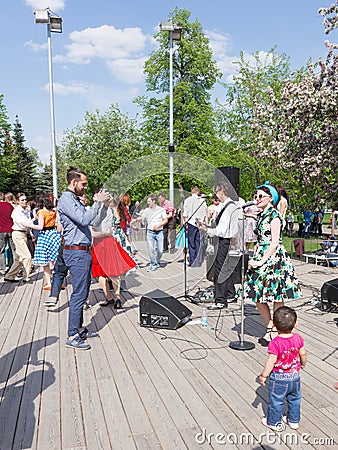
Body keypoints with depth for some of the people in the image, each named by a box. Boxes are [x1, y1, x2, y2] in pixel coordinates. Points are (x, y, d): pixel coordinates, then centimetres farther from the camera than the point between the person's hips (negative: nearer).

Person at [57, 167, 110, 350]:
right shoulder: (66, 200, -10)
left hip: (84, 252, 10)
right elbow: (84, 220, -23)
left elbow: (94, 222, 18)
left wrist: (104, 206, 7)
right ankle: (72, 337, 0)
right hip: (76, 252, -10)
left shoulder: (76, 201, 19)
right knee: (79, 294, -7)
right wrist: (98, 202, -18)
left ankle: (79, 329, 25)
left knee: (82, 293, 14)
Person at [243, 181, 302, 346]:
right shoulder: (260, 215, 14)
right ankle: (269, 329, 23)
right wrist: (254, 256, 8)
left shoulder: (274, 216, -11)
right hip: (260, 257, 8)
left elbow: (274, 242, -16)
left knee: (277, 298, 2)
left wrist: (262, 261, -19)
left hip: (274, 258, -8)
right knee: (258, 297, 9)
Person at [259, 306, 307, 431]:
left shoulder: (275, 343, -27)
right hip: (295, 375, 5)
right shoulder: (298, 338, -12)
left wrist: (263, 376, -11)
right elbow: (303, 354, 1)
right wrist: (303, 364, 23)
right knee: (294, 399, 25)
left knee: (276, 401, 15)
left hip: (279, 378, -5)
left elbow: (271, 361, -23)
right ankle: (294, 421, 42)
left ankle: (274, 422, 31)